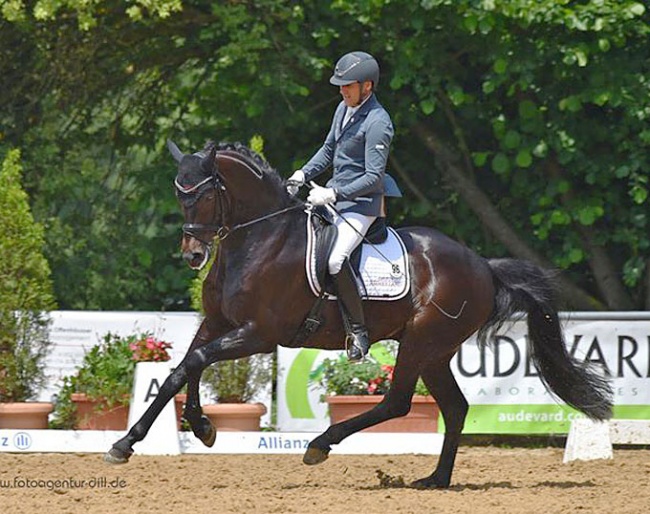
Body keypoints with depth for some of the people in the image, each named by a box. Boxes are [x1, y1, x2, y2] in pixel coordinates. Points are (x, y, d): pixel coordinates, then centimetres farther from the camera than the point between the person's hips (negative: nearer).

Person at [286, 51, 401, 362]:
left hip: (361, 204, -10)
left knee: (335, 260, -28)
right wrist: (303, 175, 6)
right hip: (334, 195, 10)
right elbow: (329, 149, 21)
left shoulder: (377, 123, -20)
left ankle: (358, 330, -19)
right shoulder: (344, 108, 8)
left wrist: (333, 194, -26)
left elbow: (373, 177, -22)